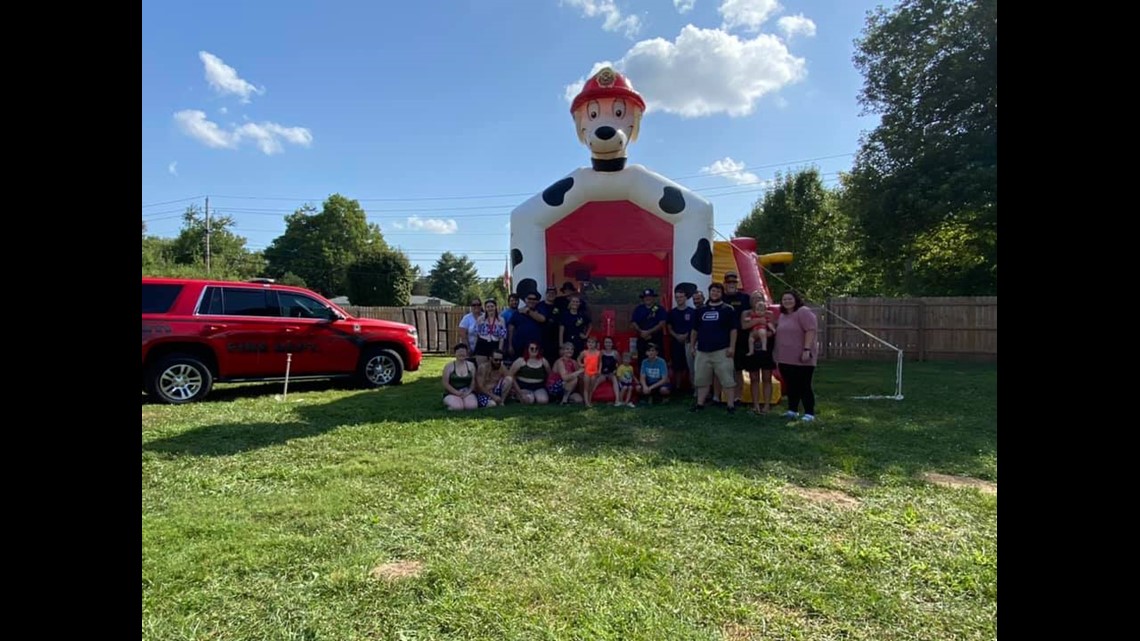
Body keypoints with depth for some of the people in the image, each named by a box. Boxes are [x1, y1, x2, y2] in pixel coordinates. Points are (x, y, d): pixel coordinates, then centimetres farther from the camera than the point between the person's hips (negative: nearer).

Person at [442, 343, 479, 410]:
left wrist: (468, 392, -12)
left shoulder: (471, 365, 9)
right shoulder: (449, 366, 1)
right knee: (457, 407, -32)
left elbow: (473, 382, 6)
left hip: (467, 393, 2)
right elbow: (445, 383, -3)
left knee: (472, 405, -29)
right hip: (452, 393, -2)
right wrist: (457, 392, -15)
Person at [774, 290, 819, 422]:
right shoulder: (782, 316, 17)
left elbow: (811, 330, -19)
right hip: (785, 359, 8)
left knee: (804, 386, -4)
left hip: (801, 359, -8)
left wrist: (807, 349, -25)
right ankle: (792, 410, 24)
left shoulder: (803, 312, -10)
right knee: (790, 386, 14)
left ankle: (809, 413, 2)